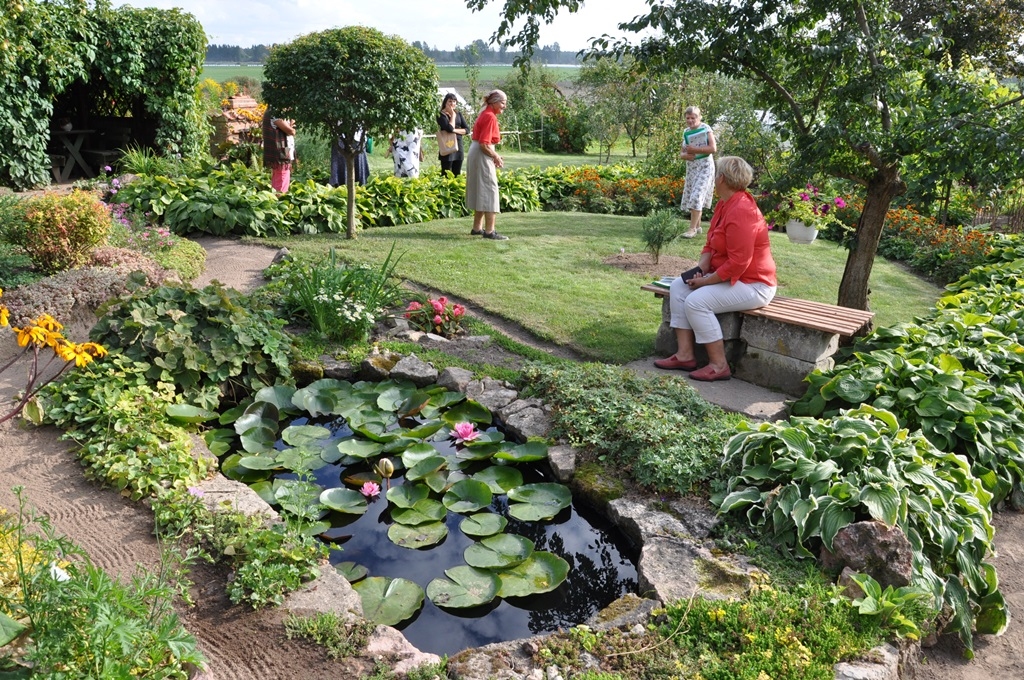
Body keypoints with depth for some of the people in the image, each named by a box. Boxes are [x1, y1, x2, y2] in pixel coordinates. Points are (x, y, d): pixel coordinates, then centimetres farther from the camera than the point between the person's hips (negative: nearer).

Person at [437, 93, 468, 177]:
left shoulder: (458, 113, 11)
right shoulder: (441, 115, -6)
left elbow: (467, 129, 5)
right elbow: (450, 128, -21)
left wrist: (456, 130, -12)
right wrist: (453, 115, -9)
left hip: (458, 146, 5)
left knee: (457, 175, 8)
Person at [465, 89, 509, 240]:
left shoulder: (485, 114, 15)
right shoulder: (490, 117, -16)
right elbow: (484, 144, -21)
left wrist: (494, 155, 11)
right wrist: (496, 157, -10)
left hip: (476, 154, 10)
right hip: (482, 156, -10)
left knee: (481, 192, 14)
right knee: (489, 191, -8)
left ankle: (477, 228, 20)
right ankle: (489, 231, -7)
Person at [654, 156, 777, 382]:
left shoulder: (740, 212, -24)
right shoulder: (725, 204, 7)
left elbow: (737, 263, -28)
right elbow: (711, 245, 12)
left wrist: (705, 281, -20)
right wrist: (701, 268, -6)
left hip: (752, 284, -10)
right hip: (726, 275, 10)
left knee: (696, 301, -25)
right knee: (678, 286, 0)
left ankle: (719, 365, -12)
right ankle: (685, 354, -1)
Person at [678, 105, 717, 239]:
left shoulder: (706, 129, -8)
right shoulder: (686, 132, 9)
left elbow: (713, 148, -16)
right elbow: (682, 151, 13)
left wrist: (694, 149, -19)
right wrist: (684, 155, -11)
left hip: (705, 166, -7)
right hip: (691, 167, 7)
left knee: (697, 197, -14)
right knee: (691, 197, 7)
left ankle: (693, 229, -13)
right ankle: (697, 226, 19)